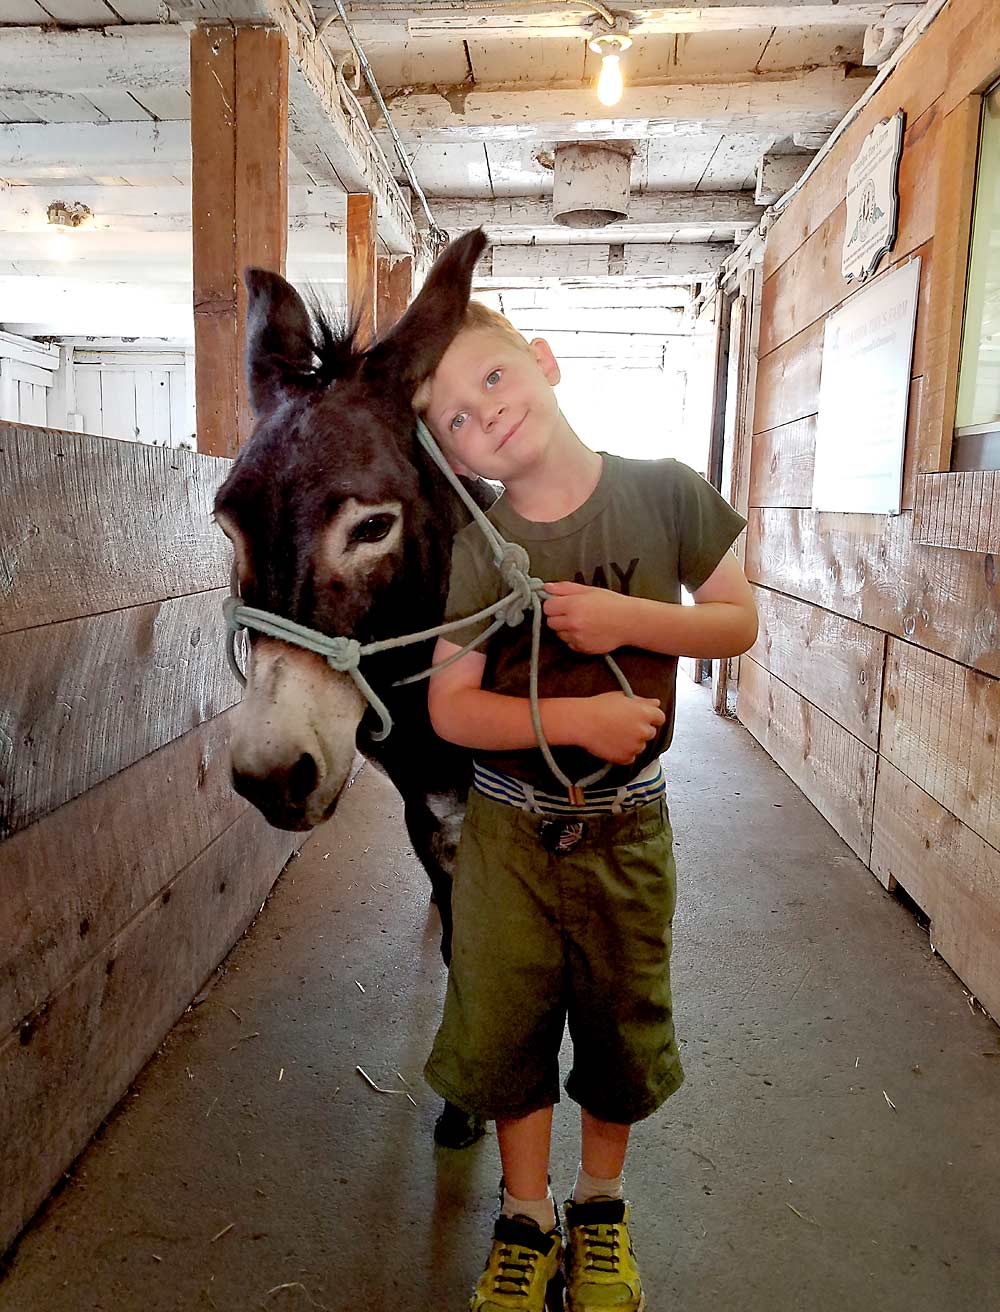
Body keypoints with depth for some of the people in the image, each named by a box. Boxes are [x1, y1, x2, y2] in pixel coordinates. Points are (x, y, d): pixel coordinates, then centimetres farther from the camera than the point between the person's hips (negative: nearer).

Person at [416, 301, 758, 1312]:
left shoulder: (663, 493, -9)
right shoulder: (478, 548, -10)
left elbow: (739, 621, -2)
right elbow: (450, 706, -10)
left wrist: (629, 618, -19)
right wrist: (573, 717, -24)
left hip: (625, 824, 0)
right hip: (508, 828, 0)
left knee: (622, 1026, 15)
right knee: (503, 1025, 11)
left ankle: (600, 1208, 43)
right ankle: (525, 1220, 38)